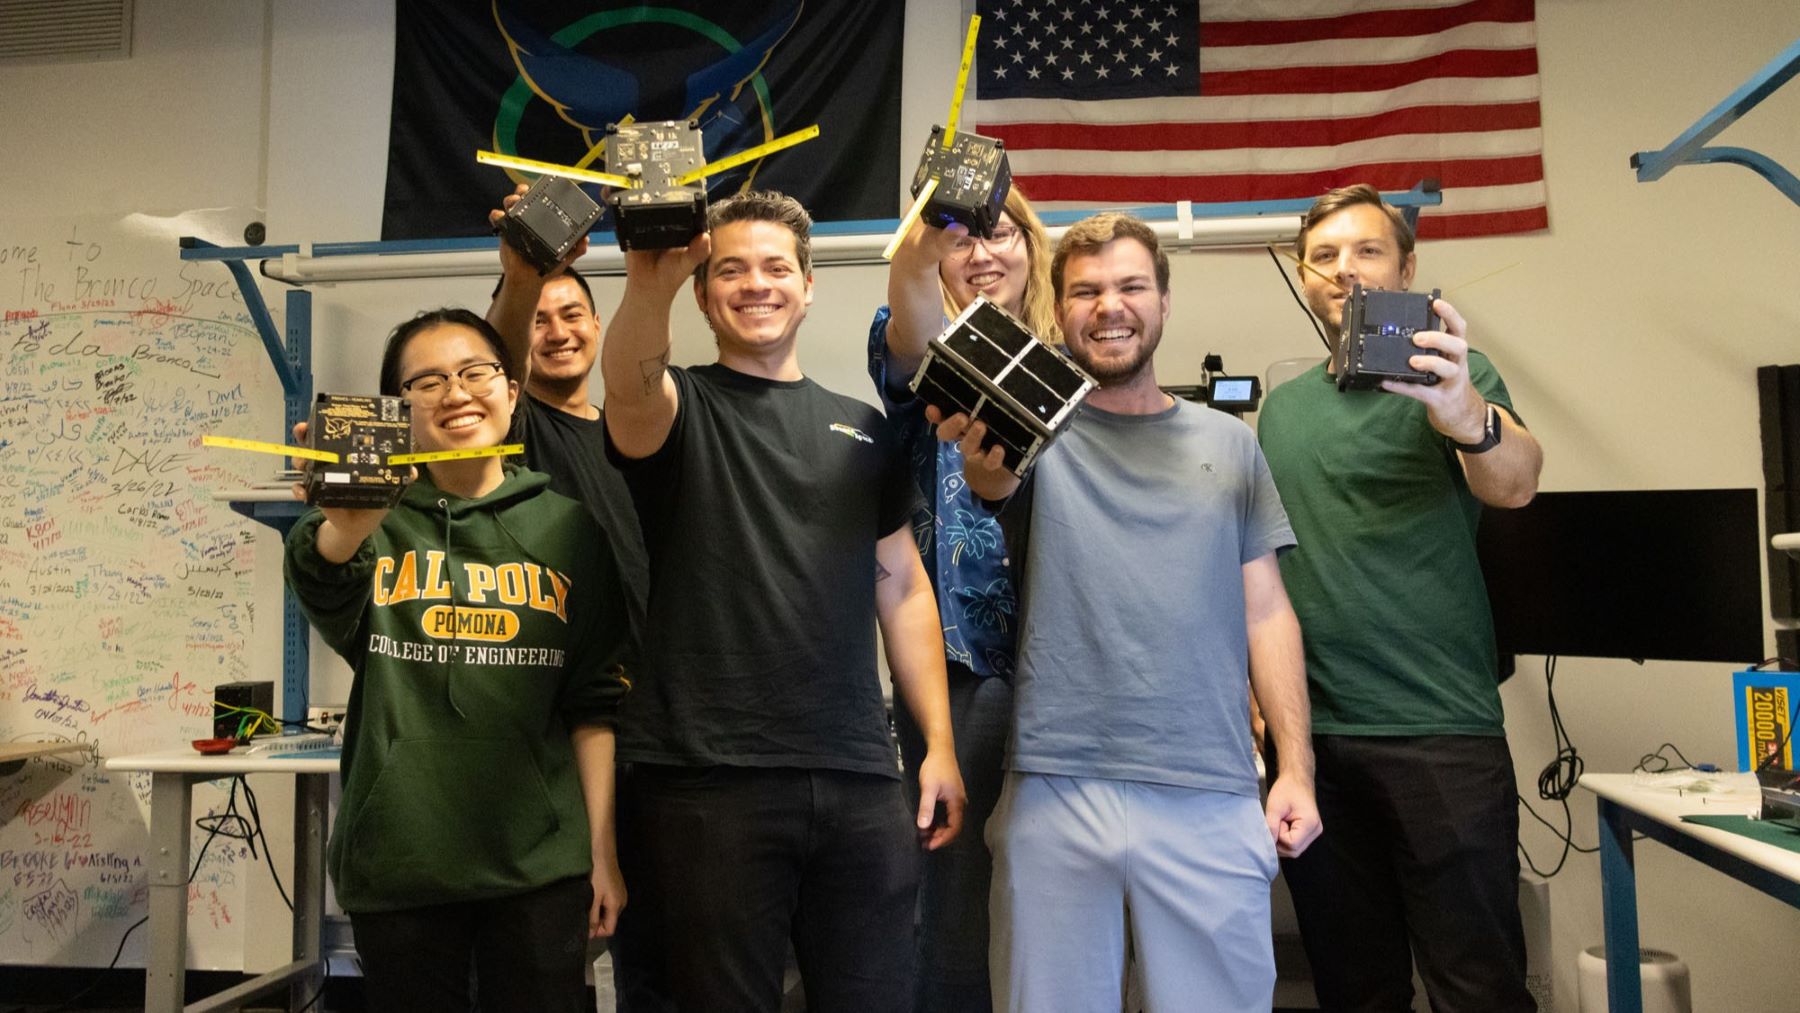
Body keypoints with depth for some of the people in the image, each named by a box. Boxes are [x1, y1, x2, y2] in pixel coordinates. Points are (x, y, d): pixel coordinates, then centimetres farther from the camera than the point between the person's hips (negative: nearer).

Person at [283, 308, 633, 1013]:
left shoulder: (565, 526, 3)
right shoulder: (380, 523, 1)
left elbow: (594, 702, 4)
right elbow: (323, 587, -23)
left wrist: (603, 849, 0)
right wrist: (346, 525, -46)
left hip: (540, 857, 0)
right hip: (399, 856, 0)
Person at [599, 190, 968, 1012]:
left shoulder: (861, 428, 14)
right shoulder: (678, 408, 3)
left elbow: (901, 586, 15)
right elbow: (628, 381, -22)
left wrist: (939, 743, 8)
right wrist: (647, 289, -43)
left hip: (860, 780, 4)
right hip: (708, 780, -3)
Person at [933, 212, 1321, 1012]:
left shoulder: (1228, 444, 11)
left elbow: (1265, 611, 10)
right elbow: (995, 477, -21)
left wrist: (1297, 767, 3)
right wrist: (981, 461, -45)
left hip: (1211, 797, 2)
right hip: (1053, 792, -1)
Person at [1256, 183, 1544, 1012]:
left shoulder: (1448, 374, -1)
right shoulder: (1282, 405, 13)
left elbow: (1514, 483, -21)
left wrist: (1467, 413, -44)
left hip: (1440, 730, -4)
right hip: (1308, 734, 4)